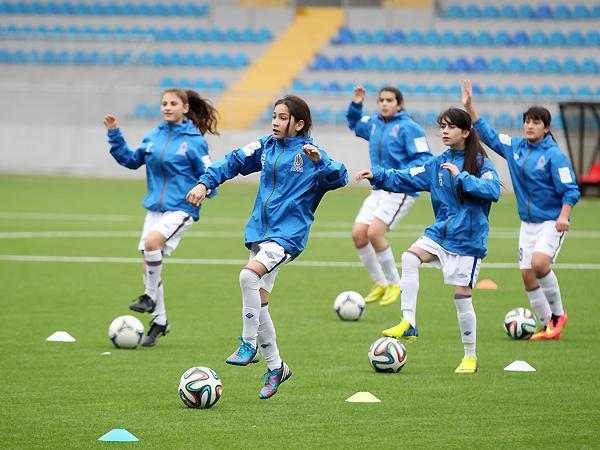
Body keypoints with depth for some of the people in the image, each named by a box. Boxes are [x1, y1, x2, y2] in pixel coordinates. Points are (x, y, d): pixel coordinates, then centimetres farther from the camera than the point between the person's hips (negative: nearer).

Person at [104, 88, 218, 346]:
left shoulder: (194, 141, -6)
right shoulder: (153, 137, 9)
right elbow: (131, 160, 21)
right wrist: (114, 135, 13)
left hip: (181, 208, -6)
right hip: (155, 207, 6)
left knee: (152, 241, -31)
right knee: (149, 264, 4)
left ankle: (151, 296, -11)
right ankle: (159, 321, 18)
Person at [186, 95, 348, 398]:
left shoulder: (310, 154, -7)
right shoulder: (266, 147, 9)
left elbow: (339, 178, -19)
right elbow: (232, 163, 18)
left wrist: (319, 161, -35)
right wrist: (205, 183, 8)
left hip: (288, 234, -7)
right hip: (260, 231, 7)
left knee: (249, 274, -29)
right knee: (259, 303, 7)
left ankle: (250, 344, -16)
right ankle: (275, 367, 20)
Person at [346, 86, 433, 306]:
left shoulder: (408, 127, -11)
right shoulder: (374, 123, 12)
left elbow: (424, 159, -15)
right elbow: (354, 123, 34)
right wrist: (356, 104, 15)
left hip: (400, 191, -8)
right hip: (378, 190, 8)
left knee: (374, 232, -21)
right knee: (358, 234, -3)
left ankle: (394, 283, -3)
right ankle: (380, 283, 13)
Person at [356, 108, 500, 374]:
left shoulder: (480, 162, -8)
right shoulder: (439, 163, 8)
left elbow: (493, 191, -24)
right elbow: (407, 179, 8)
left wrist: (460, 177, -27)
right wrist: (377, 176, -5)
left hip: (468, 239, -5)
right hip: (441, 231, 5)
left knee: (462, 296, -4)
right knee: (410, 256, -22)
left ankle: (470, 357, 11)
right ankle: (408, 324, -21)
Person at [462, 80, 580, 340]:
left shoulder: (554, 155, -12)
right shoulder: (515, 148, 5)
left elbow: (570, 190, -14)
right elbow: (487, 134, 14)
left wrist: (563, 216, -27)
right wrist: (469, 107, 8)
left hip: (551, 222, -7)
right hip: (528, 222, 7)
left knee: (539, 263, -26)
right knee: (527, 274, 2)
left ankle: (558, 313, -6)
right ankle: (549, 326, 13)